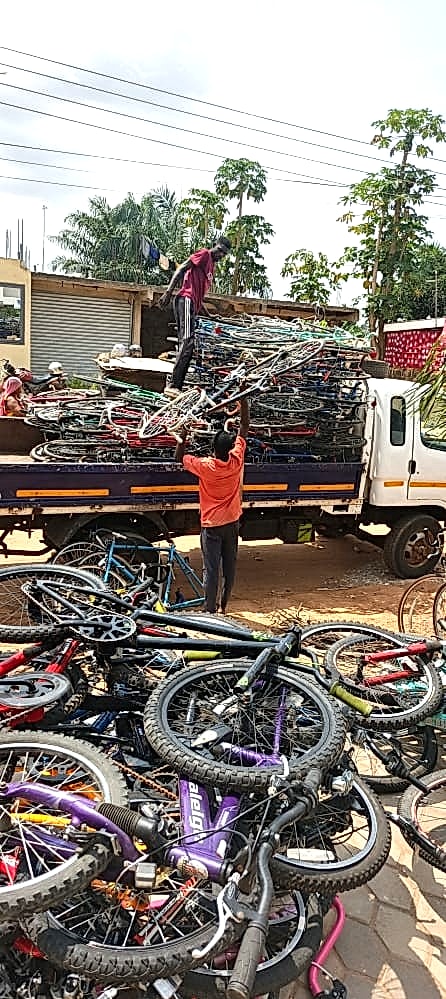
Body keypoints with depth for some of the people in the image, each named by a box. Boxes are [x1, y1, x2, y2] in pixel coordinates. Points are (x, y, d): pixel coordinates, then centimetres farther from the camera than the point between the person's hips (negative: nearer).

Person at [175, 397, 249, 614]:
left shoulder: (204, 466, -18)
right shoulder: (235, 462, -12)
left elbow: (179, 457, -2)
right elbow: (244, 427, -3)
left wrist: (184, 435, 2)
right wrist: (243, 400, 1)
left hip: (211, 525, -3)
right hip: (231, 523, 3)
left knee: (211, 569, 1)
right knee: (230, 566, 15)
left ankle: (210, 610, 4)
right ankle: (224, 605, 27)